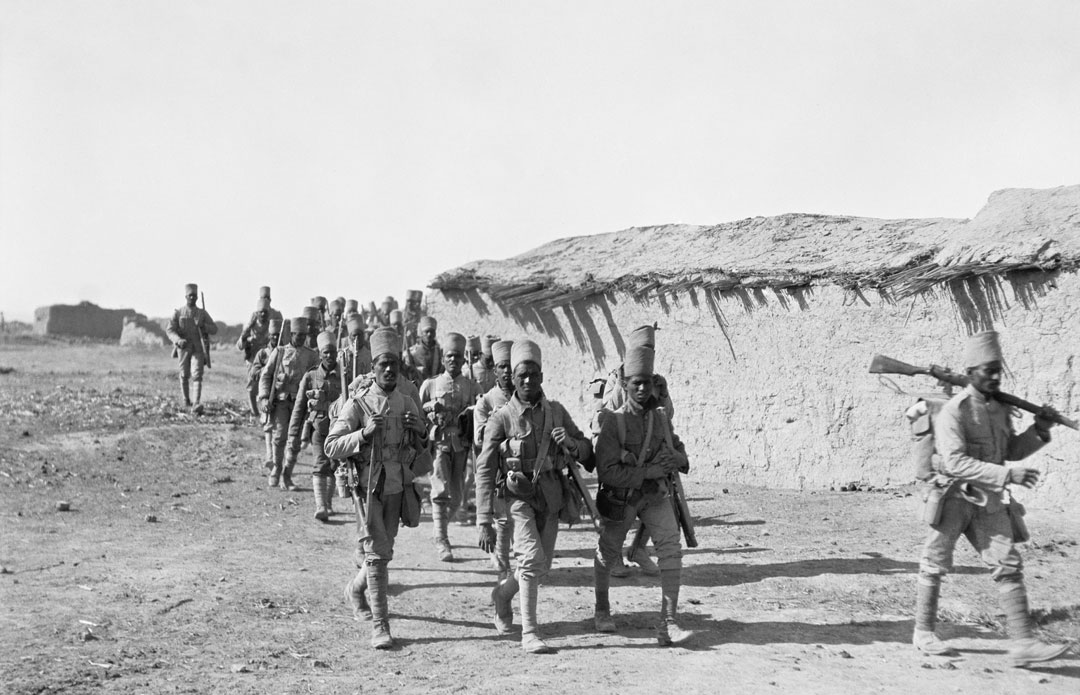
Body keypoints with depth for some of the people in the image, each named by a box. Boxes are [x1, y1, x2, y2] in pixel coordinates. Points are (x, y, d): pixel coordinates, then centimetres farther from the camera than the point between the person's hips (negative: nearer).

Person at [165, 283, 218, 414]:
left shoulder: (202, 313, 6)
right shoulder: (178, 313, 3)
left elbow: (214, 329, 6)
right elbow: (170, 330, -5)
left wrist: (203, 326, -15)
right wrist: (178, 340, -24)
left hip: (198, 348, -1)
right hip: (184, 348, 1)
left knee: (197, 375, -14)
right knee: (184, 375, 9)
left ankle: (197, 404, -23)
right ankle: (186, 399, 32)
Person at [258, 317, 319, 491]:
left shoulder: (312, 356, 11)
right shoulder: (279, 352, 8)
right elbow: (265, 375, 7)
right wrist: (264, 398, -5)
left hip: (301, 401, 2)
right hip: (281, 399, -1)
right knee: (280, 436, -14)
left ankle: (286, 477, 10)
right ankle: (276, 468, 8)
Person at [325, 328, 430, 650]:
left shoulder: (407, 404, 5)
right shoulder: (357, 404, -9)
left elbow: (422, 449, 15)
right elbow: (330, 447, -14)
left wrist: (421, 431, -7)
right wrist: (364, 433, -26)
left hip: (397, 487, 5)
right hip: (367, 487, -5)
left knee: (383, 550, 17)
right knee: (377, 553, -9)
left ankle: (356, 589, 46)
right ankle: (380, 626, -5)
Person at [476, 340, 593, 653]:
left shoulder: (556, 412, 2)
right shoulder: (501, 419, -10)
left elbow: (587, 452, 8)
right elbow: (484, 471, -11)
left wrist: (571, 443, -17)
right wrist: (485, 522, -15)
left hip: (550, 498, 5)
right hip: (518, 496, -5)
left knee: (541, 567, 12)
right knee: (532, 558, -21)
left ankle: (503, 592, 42)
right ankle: (529, 633, -13)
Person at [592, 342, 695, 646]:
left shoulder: (661, 418, -4)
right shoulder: (613, 422, -19)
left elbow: (682, 457, 6)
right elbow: (606, 472, -26)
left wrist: (674, 457, -19)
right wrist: (648, 471, -31)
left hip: (656, 496, 3)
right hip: (620, 498, -3)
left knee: (671, 549, -17)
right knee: (608, 554, 16)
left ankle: (668, 624, -16)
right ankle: (602, 610, 44)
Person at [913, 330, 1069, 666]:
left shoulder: (1001, 406, 8)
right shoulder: (953, 411, -16)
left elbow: (1013, 450, 20)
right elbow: (955, 462, -25)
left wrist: (1040, 430, 2)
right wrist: (1007, 475, -29)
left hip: (989, 499, 6)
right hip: (954, 496, -6)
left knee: (1008, 564, -1)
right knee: (935, 564, 6)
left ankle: (1023, 642, -2)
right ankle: (924, 633, 21)